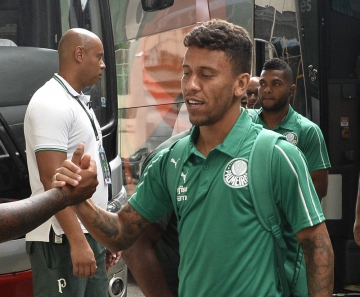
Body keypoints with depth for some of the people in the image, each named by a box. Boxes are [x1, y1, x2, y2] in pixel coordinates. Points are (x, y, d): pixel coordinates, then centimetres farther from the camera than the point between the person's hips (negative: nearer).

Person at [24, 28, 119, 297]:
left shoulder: (80, 102, 18)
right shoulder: (51, 104, -13)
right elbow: (52, 178, -20)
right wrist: (77, 241, -24)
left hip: (91, 234, 9)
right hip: (62, 240, -9)